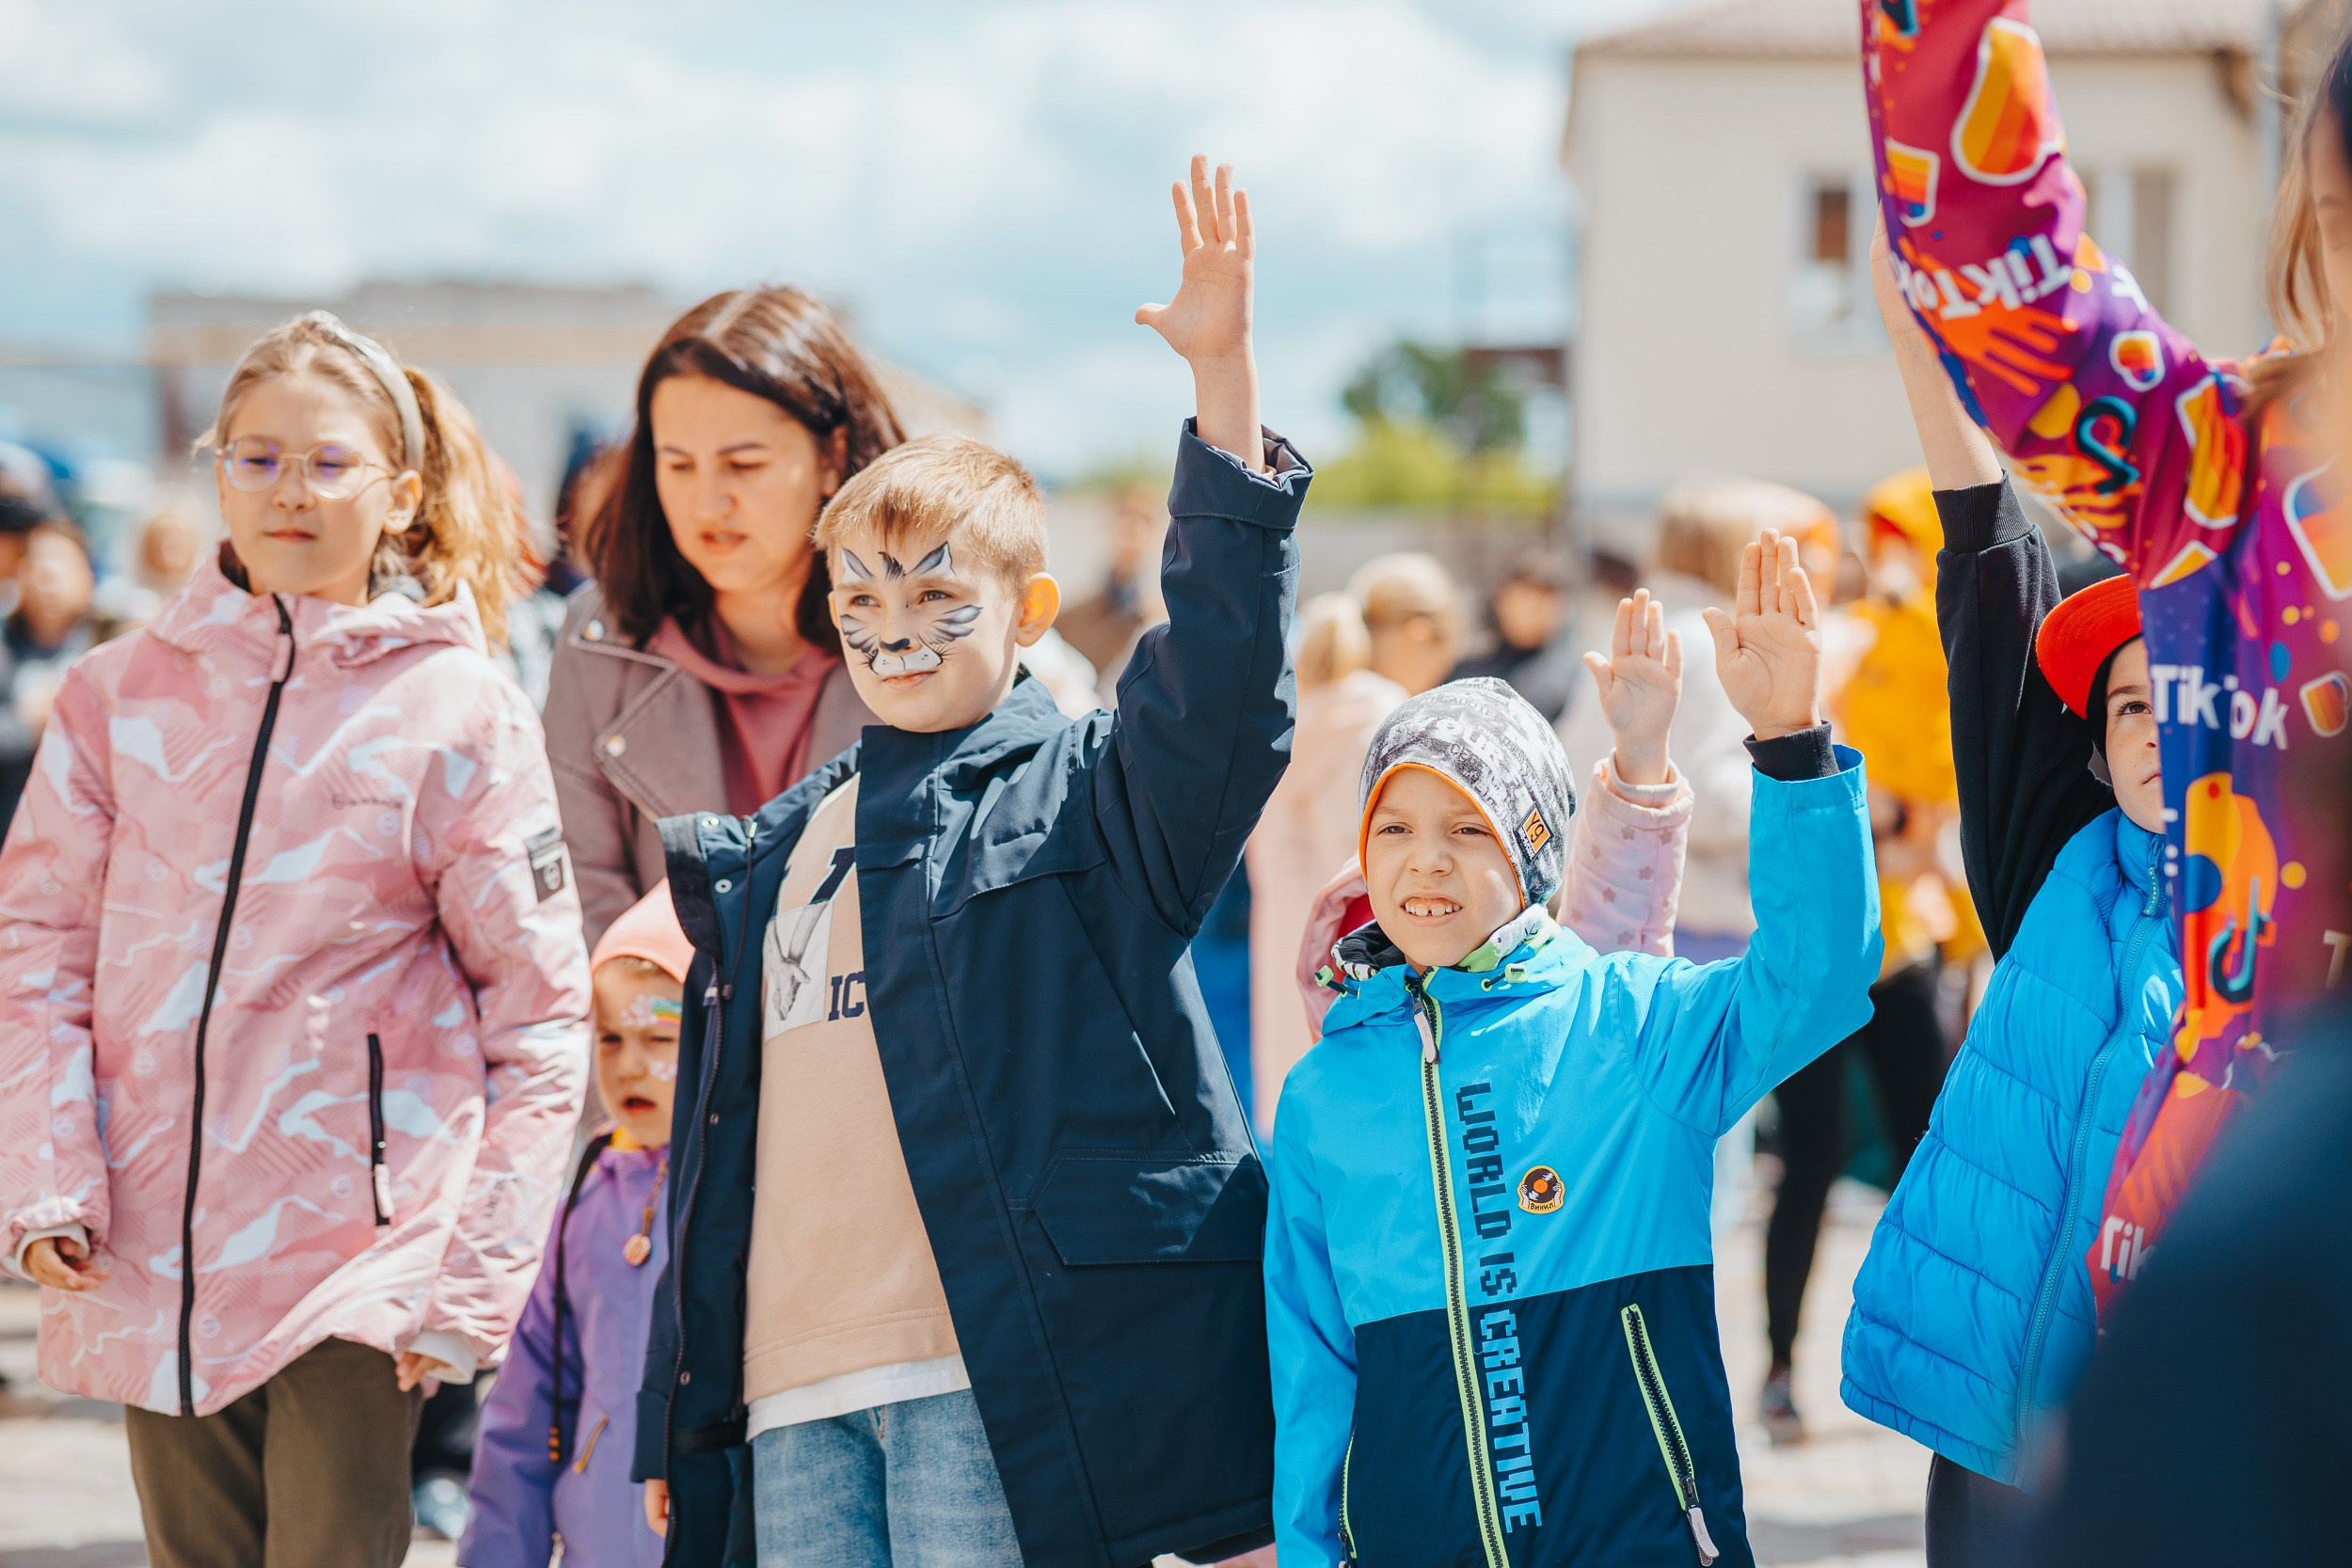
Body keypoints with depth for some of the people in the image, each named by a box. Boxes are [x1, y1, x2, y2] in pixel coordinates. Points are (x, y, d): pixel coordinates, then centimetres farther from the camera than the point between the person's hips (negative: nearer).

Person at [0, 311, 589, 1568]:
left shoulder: (459, 712, -1)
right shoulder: (119, 693, 7)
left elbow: (541, 1017, -1)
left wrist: (475, 1275, -7)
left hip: (359, 1261, -3)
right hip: (148, 1264, 3)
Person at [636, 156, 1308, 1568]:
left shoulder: (1085, 794, 5)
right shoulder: (776, 847, 22)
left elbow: (1225, 675, -15)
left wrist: (1226, 368, -23)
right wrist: (682, 1408, 22)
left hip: (999, 1380, -6)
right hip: (794, 1395, 6)